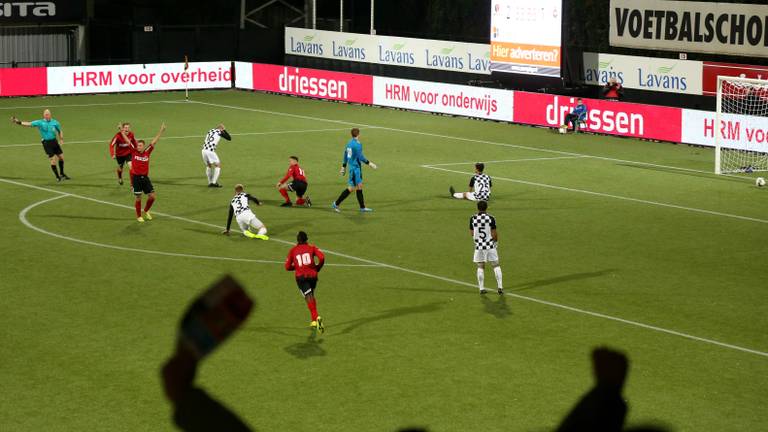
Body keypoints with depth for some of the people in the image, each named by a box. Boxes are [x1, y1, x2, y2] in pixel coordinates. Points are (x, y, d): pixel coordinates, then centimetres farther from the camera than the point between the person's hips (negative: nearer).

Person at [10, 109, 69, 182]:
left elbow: (60, 131, 17)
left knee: (61, 157, 10)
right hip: (46, 143, -4)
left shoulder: (55, 122, 3)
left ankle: (62, 174, 32)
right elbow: (29, 124, -14)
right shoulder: (40, 122, -5)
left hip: (54, 141, 4)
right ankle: (58, 177, 7)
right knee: (53, 160, -8)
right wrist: (19, 122, -27)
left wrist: (61, 139, 0)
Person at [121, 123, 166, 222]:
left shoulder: (147, 152, 1)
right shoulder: (134, 152, -4)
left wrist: (161, 131, -1)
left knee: (152, 196, -1)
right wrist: (122, 132, -6)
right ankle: (138, 216, 18)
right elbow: (127, 140, -3)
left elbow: (154, 142, 0)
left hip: (145, 177, 2)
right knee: (138, 198, 3)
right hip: (136, 178, -2)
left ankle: (146, 211, 25)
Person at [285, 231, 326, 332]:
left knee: (309, 298, -12)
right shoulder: (312, 247, 10)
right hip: (312, 275, 2)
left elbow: (287, 267, 9)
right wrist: (318, 268, 10)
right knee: (311, 296, 23)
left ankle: (316, 317, -35)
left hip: (300, 277, -2)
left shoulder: (293, 250, 11)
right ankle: (314, 321, 26)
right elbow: (322, 257, -6)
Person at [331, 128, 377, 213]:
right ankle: (336, 204, -3)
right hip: (355, 168, -10)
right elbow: (361, 157, -19)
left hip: (352, 167, 10)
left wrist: (343, 167, 22)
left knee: (359, 186, 13)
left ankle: (362, 207, 17)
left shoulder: (349, 143, 9)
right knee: (351, 188, -5)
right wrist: (369, 163, -10)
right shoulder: (357, 144, -19)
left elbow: (345, 155, 16)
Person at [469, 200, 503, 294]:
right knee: (496, 266, 8)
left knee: (480, 267, 11)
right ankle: (500, 287, 5)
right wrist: (496, 240, 11)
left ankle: (481, 288, 10)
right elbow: (494, 234, -9)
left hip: (479, 245, 1)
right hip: (490, 245, -1)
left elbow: (472, 233, 4)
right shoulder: (491, 218, -10)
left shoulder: (473, 219, -4)